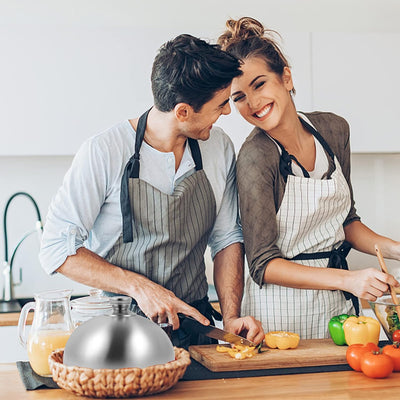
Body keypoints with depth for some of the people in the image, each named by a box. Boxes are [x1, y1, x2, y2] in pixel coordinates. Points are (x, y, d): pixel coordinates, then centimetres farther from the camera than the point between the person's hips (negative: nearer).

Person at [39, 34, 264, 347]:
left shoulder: (220, 148, 2)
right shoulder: (103, 153, -13)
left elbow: (227, 238, 9)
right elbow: (57, 249, -11)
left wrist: (231, 316, -5)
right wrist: (137, 286, -20)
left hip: (193, 327, 4)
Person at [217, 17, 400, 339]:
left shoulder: (333, 129, -1)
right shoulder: (256, 157, -19)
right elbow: (263, 264, -19)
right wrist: (347, 279, -28)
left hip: (337, 304, 6)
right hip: (282, 310, -5)